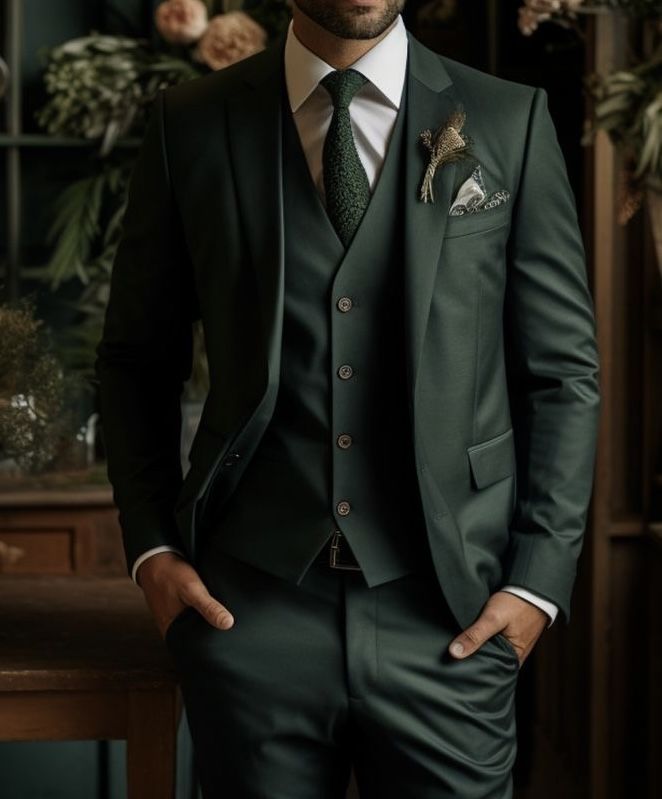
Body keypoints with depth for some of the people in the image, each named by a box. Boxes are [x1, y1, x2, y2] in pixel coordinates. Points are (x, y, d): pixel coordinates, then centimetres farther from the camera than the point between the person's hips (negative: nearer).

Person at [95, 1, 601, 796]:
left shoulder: (509, 122, 3)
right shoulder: (192, 124, 4)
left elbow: (563, 373, 4)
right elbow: (136, 360, 11)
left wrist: (540, 580, -2)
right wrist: (151, 548, 1)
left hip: (450, 620, 0)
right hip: (250, 611, 0)